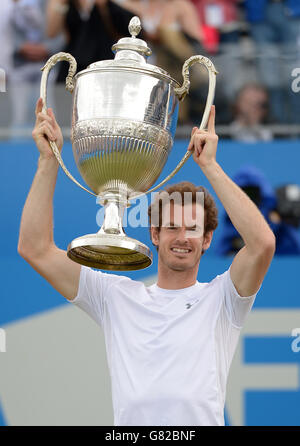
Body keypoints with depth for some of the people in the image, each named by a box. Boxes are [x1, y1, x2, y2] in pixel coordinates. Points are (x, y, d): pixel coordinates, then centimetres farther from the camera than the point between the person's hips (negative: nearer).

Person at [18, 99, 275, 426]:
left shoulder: (219, 300, 8)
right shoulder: (117, 297, 15)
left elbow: (263, 244, -9)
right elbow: (35, 249, 12)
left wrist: (209, 165, -5)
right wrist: (49, 160, 7)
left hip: (201, 422, -2)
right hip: (129, 425, 2)